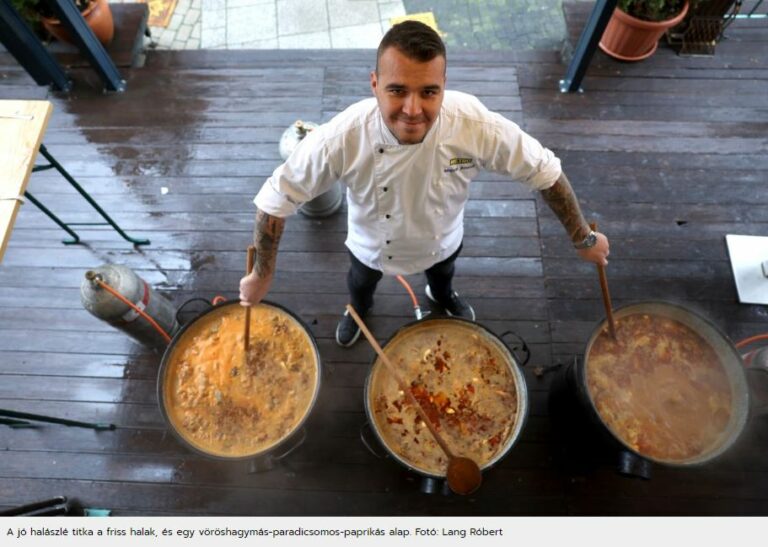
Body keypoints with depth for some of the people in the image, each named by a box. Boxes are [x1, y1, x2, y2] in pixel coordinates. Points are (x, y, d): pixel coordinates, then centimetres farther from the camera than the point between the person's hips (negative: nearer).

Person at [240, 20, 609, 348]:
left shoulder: (476, 125, -38)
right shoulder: (341, 139, -40)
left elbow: (544, 172, -23)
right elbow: (277, 199, -28)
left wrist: (583, 239, -12)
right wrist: (262, 274, -18)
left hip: (442, 242, 1)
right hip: (371, 248, -1)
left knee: (442, 274, 36)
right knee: (361, 284, 33)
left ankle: (442, 296, 75)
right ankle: (358, 310, 71)